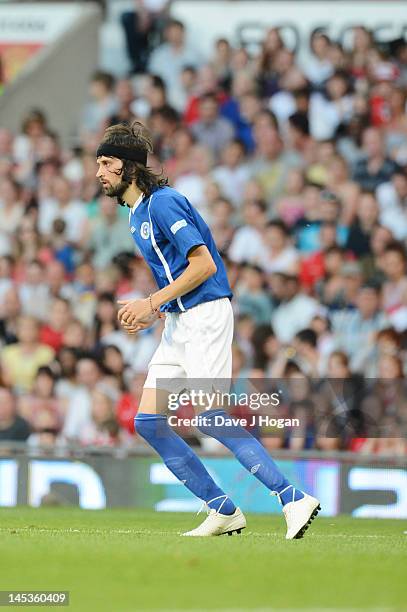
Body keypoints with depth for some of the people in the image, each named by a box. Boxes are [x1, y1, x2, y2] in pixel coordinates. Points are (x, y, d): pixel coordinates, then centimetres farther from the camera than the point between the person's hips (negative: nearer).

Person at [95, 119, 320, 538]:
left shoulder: (163, 202, -12)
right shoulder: (136, 213, 18)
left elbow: (204, 264, -18)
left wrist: (152, 303, -17)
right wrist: (152, 312, 9)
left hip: (205, 315, -10)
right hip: (178, 321, 10)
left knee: (208, 417, -20)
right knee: (148, 421, 2)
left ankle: (293, 499, -19)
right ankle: (223, 512, 5)